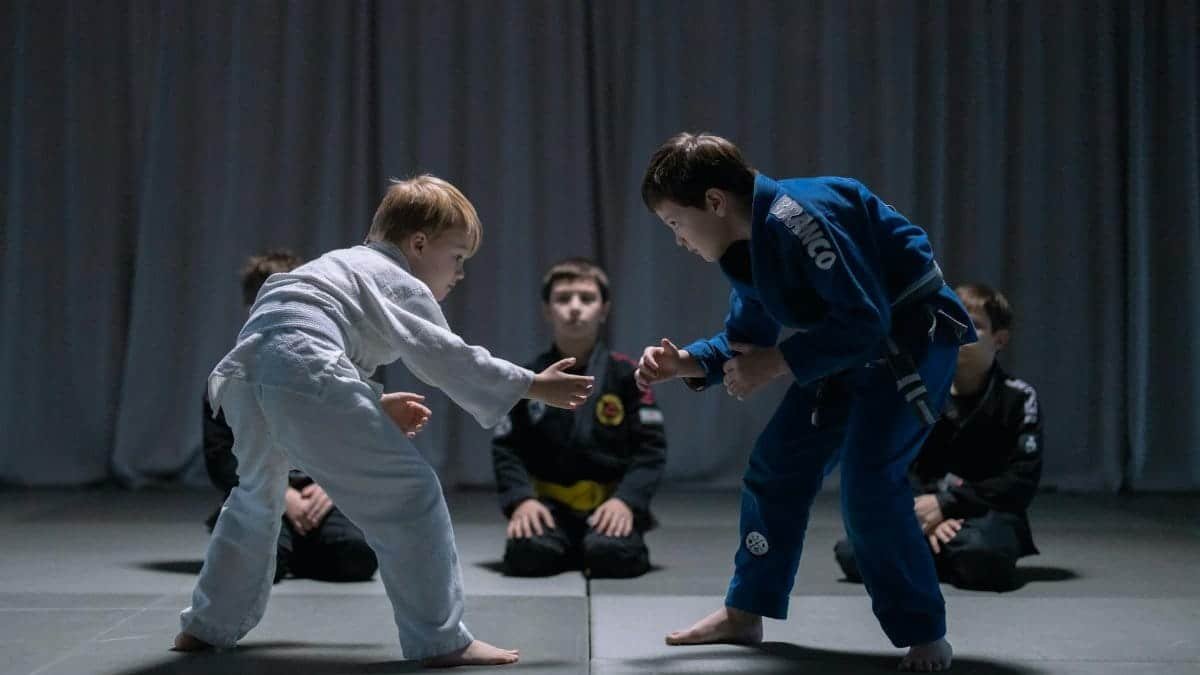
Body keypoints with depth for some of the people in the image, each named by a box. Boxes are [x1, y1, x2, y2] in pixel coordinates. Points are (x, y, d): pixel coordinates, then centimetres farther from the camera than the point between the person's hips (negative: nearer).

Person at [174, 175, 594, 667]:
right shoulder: (401, 284, 9)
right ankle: (441, 639, -5)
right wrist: (533, 386, 3)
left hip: (244, 369, 9)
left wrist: (377, 406, 33)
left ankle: (209, 625, 40)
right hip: (304, 376, -9)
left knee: (257, 497, 32)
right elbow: (447, 360, -1)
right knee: (407, 493, -5)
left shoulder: (344, 267, 36)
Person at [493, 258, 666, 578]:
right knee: (527, 554, -27)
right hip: (551, 504, 1)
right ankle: (571, 548, 7)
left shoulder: (626, 374, 0)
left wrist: (626, 500, -18)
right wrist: (521, 499, -17)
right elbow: (506, 448, 0)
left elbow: (650, 447, -3)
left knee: (612, 555, -31)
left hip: (610, 503, -1)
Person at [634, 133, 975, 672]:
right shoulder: (748, 247, 2)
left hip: (911, 341, -10)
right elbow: (743, 343, 12)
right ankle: (745, 613, 24)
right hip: (848, 349, 10)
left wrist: (776, 364, -26)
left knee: (869, 483, -21)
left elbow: (867, 321, -30)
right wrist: (683, 363, -5)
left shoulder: (798, 217, -28)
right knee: (777, 463, 10)